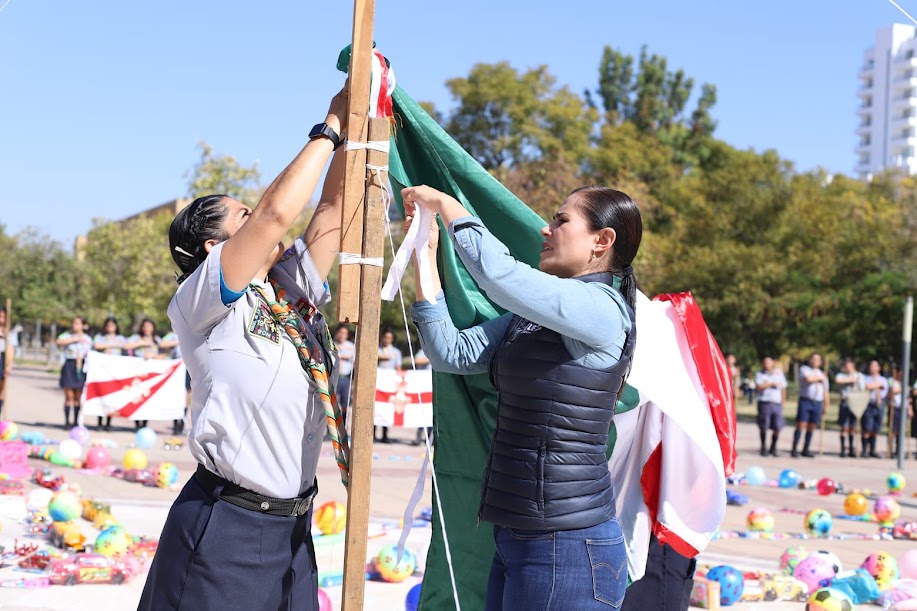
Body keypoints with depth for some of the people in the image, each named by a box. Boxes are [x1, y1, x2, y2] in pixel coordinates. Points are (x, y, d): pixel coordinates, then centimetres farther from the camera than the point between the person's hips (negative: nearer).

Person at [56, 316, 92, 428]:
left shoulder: (87, 339, 11)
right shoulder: (67, 335, 7)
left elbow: (87, 354, 10)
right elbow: (58, 342, -14)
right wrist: (75, 339, -12)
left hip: (80, 366, 1)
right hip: (69, 365, -1)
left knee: (78, 397, 3)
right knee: (69, 396, -4)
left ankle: (76, 421, 9)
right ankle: (67, 421, 1)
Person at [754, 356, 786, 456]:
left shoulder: (779, 373, 15)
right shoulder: (760, 374, 6)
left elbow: (783, 388, 19)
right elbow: (758, 387, -11)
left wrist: (783, 401, 14)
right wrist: (771, 384, -10)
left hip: (777, 403, 2)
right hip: (764, 403, -2)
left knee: (777, 427, -5)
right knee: (763, 427, -2)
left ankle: (773, 448, 11)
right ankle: (763, 447, 12)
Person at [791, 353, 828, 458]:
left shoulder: (822, 374, 20)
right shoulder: (804, 369, 4)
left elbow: (825, 391, 21)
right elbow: (808, 378, -18)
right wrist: (819, 378, -2)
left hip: (817, 402, 5)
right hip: (805, 401, -5)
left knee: (811, 427, 4)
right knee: (801, 425, -10)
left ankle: (805, 450, 11)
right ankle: (794, 450, -9)